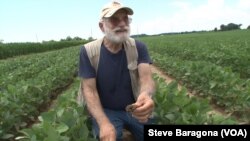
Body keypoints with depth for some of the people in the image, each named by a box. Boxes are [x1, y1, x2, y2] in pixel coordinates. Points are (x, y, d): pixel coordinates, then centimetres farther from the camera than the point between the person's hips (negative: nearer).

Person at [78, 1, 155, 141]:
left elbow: (146, 78, -19)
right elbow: (89, 90, -14)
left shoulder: (138, 47, -7)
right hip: (105, 111, -2)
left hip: (134, 108, 3)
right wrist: (104, 122, -30)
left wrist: (146, 95, -45)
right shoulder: (88, 51, -12)